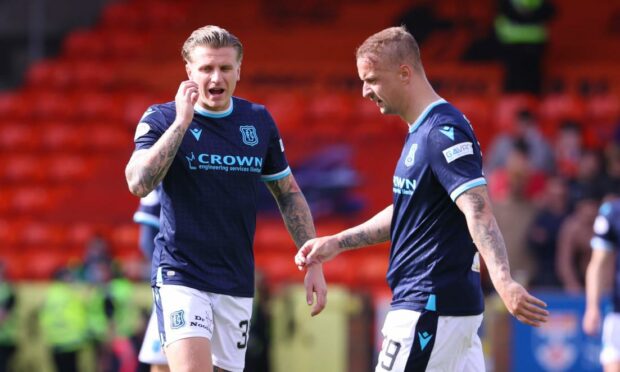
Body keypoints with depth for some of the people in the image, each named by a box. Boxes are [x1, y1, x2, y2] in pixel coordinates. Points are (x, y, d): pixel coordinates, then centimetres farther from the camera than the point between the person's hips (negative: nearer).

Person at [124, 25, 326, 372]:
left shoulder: (259, 121, 6)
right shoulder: (162, 119, -5)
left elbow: (289, 194, 16)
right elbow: (139, 183, -22)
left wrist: (314, 263, 10)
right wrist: (181, 121, -22)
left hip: (237, 284, 5)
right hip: (180, 276, -4)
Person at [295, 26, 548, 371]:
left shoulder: (443, 133, -17)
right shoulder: (421, 132, 16)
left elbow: (478, 210, -29)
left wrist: (503, 281, -42)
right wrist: (337, 242, 25)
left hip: (431, 308, -10)